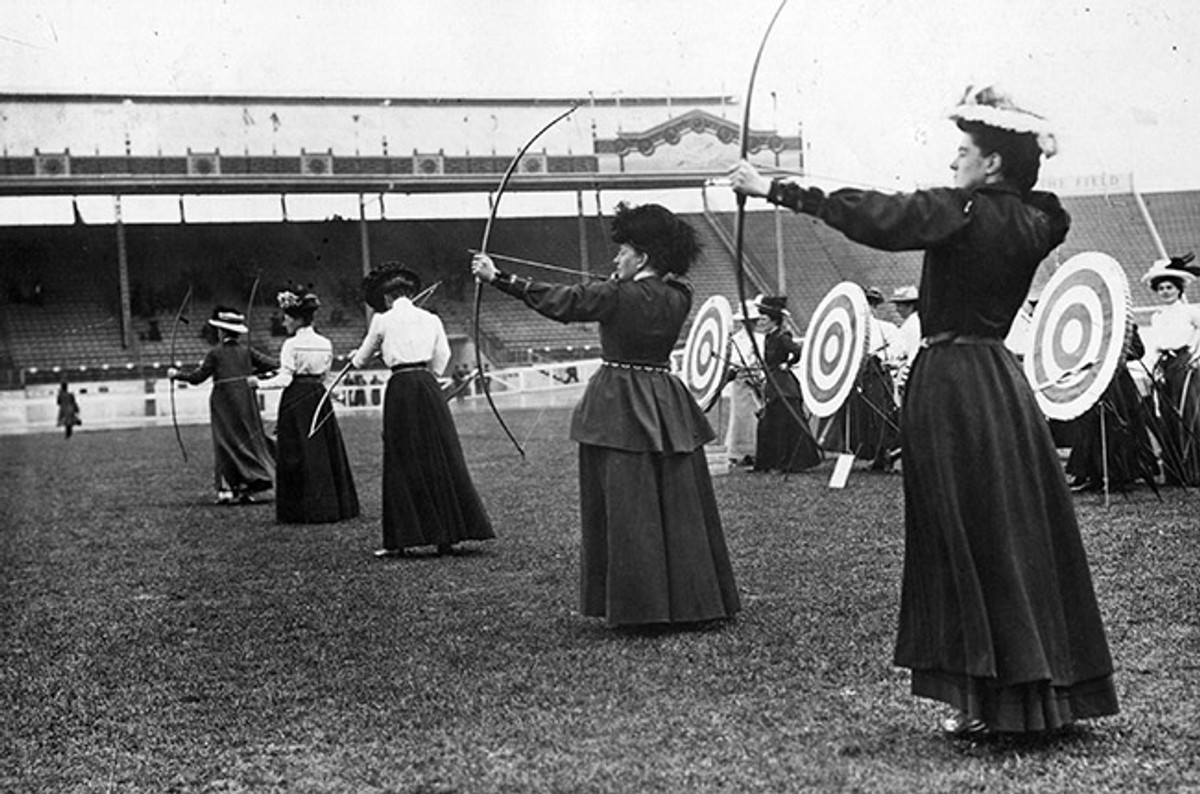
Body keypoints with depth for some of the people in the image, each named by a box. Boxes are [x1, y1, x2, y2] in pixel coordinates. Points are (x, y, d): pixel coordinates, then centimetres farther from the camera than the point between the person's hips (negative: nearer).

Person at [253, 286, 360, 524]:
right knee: (327, 452, 9)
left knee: (299, 456, 0)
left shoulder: (291, 344, -11)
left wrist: (259, 383, -2)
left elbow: (284, 379, -13)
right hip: (319, 396, 6)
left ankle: (306, 510, 0)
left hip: (296, 400, -5)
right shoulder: (326, 344, 6)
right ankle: (336, 506, 12)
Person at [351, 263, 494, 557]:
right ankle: (447, 535, 8)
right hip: (429, 386, 3)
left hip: (401, 389, -3)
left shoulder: (383, 320, 0)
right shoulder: (431, 319, 9)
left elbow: (362, 359, 14)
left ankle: (401, 540, 3)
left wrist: (356, 357, 36)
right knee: (442, 457, 6)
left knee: (404, 463, 2)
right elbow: (440, 361, 13)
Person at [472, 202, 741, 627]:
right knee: (680, 506, 8)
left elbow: (558, 300, -6)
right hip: (666, 409, 5)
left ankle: (639, 605, 1)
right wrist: (623, 279, 26)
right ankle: (692, 600, 14)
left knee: (627, 508, 0)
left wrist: (497, 277, 1)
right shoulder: (677, 297, 3)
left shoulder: (617, 296, -12)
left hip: (620, 408, -5)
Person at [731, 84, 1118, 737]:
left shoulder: (960, 213, -13)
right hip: (1001, 382, 7)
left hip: (951, 384, -7)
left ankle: (986, 701, 4)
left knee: (968, 542, -1)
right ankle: (1046, 692, 18)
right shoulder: (1032, 222, 7)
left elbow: (871, 216, -17)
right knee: (1021, 535, 10)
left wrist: (775, 189, -13)